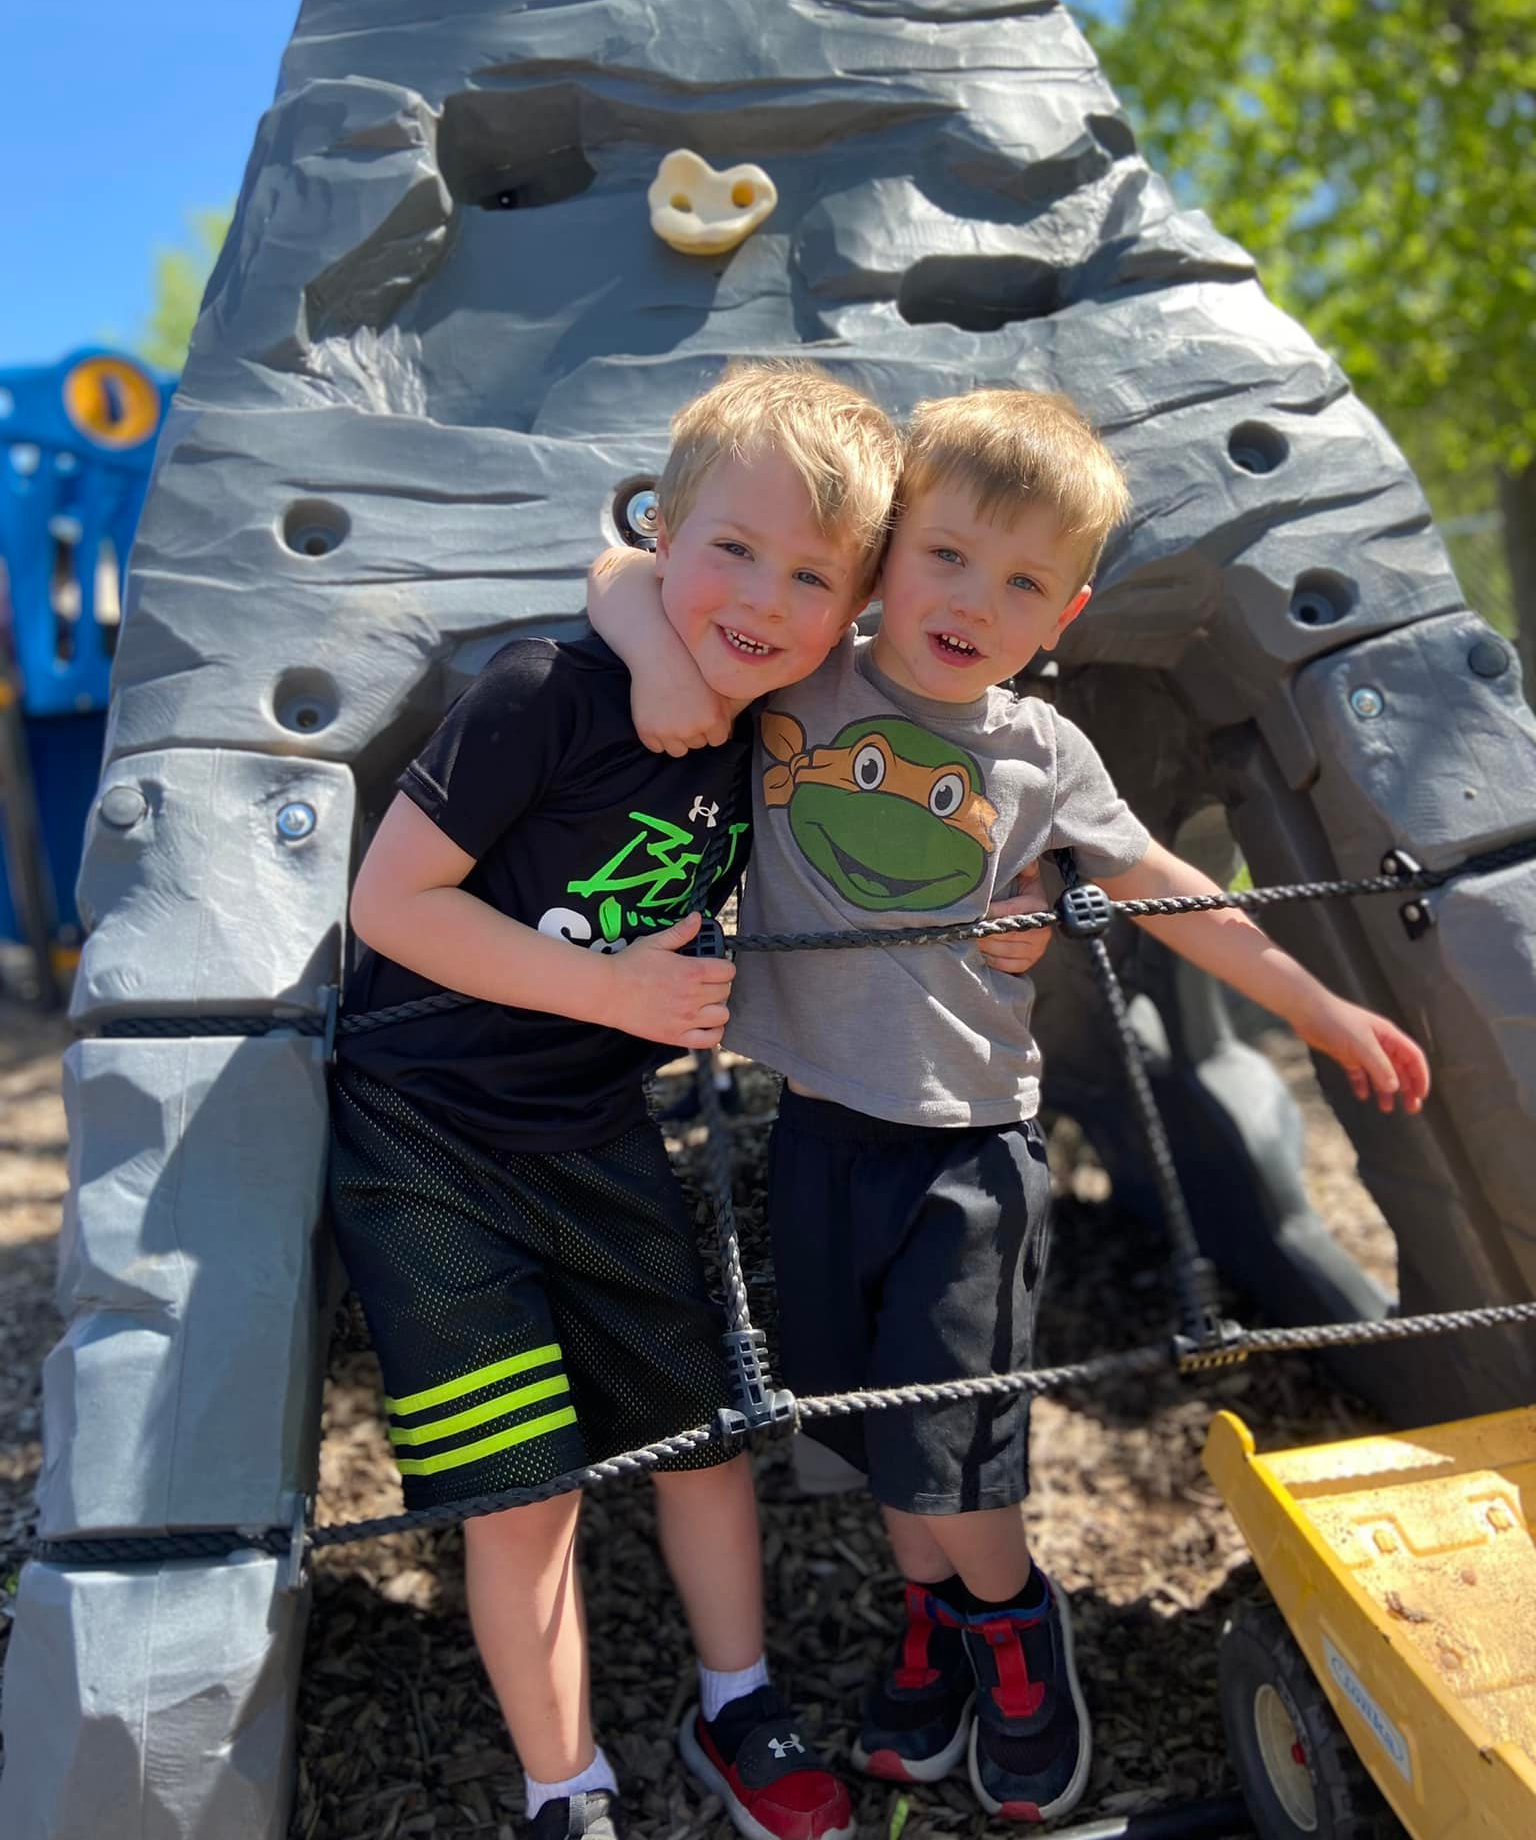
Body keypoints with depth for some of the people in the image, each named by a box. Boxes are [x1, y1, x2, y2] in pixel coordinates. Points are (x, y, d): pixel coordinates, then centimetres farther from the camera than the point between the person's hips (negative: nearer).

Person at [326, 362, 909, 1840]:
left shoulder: (768, 748, -1)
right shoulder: (549, 696, -22)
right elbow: (391, 899, -20)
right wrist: (613, 988, -23)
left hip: (597, 1134, 6)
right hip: (427, 1139, -6)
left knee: (698, 1422, 14)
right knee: (522, 1489, 0)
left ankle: (736, 1715, 38)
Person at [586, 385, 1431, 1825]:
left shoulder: (1040, 757, -4)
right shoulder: (794, 682, -5)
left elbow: (1164, 891, 8)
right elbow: (630, 570, -2)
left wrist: (1323, 1011, 13)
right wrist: (660, 651, -24)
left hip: (965, 1143, -2)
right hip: (819, 1126, 2)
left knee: (940, 1448, 0)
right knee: (864, 1414, 18)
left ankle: (1015, 1626, 32)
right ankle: (935, 1621, 44)